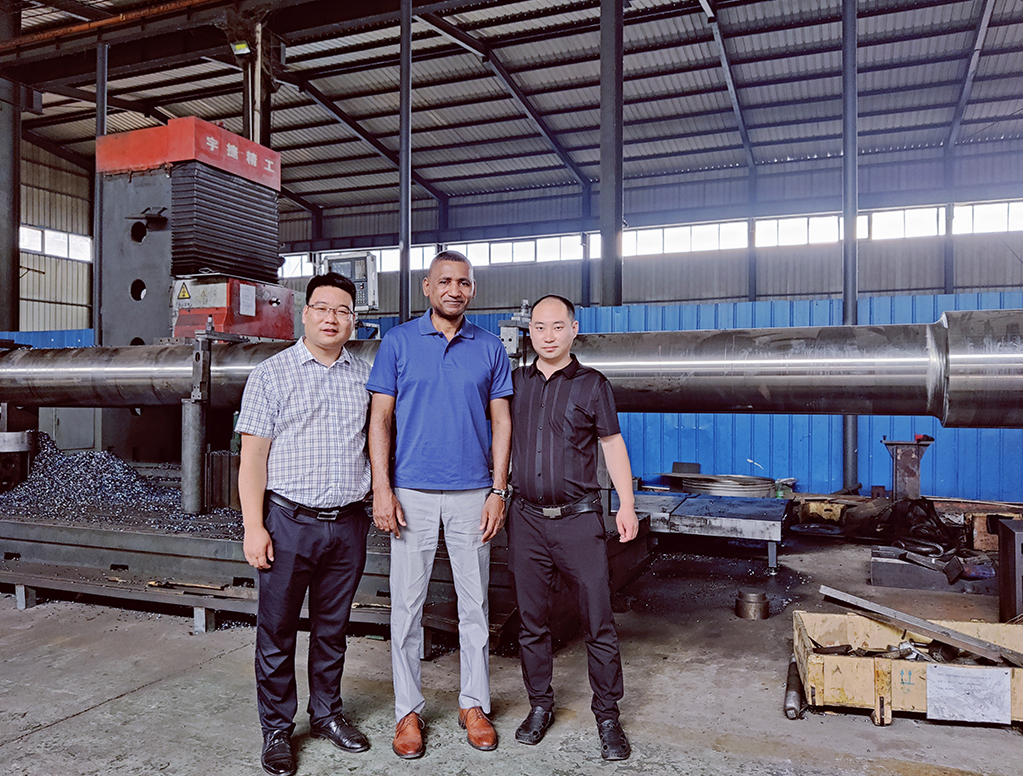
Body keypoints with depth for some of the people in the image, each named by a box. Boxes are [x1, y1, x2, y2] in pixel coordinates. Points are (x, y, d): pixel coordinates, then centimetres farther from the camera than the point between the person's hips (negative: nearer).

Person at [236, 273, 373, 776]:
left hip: (348, 524, 3)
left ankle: (327, 714, 33)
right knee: (277, 631, 8)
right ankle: (277, 729, 25)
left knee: (333, 628, 16)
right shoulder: (272, 374, -1)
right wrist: (253, 527, -10)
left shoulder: (365, 377, 8)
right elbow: (252, 456, -4)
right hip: (289, 522, -3)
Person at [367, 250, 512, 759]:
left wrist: (498, 491, 0)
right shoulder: (398, 341, 2)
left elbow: (501, 422, 7)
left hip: (472, 494, 1)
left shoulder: (489, 347, 6)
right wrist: (382, 489, -7)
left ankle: (474, 704, 25)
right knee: (407, 605, 6)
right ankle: (408, 710, 21)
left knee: (475, 604, 9)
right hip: (413, 492, -1)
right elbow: (381, 417, 1)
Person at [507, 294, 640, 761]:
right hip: (526, 517, 3)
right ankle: (540, 705, 29)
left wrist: (627, 505, -2)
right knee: (531, 620, 11)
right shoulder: (515, 382, 9)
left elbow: (612, 445, 5)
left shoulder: (592, 384, 2)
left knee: (598, 622, 1)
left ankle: (607, 716, 17)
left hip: (578, 517, -2)